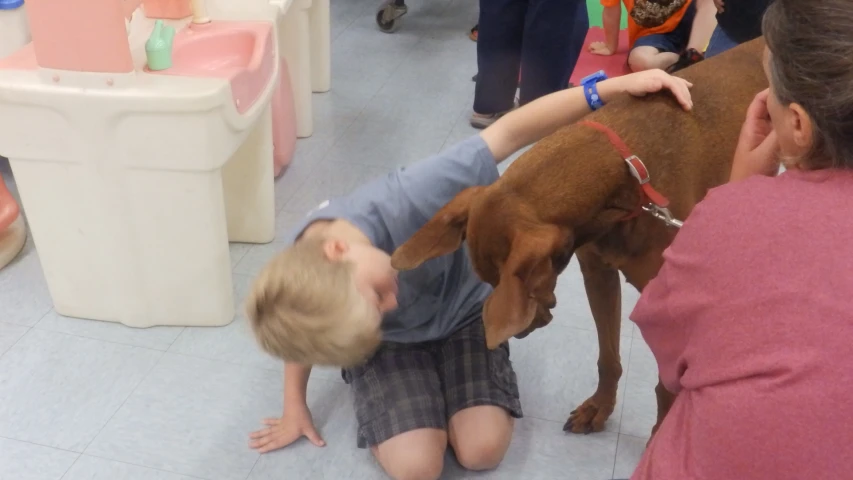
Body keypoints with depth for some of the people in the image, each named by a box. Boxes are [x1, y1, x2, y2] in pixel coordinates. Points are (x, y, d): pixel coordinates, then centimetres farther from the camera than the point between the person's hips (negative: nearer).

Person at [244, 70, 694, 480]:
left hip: (463, 312, 0)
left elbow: (511, 131, -37)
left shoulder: (407, 200, -43)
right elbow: (302, 335, -6)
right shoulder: (300, 277, -32)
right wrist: (295, 406, 5)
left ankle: (440, 376, 16)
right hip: (390, 344, 1)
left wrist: (615, 86, -39)